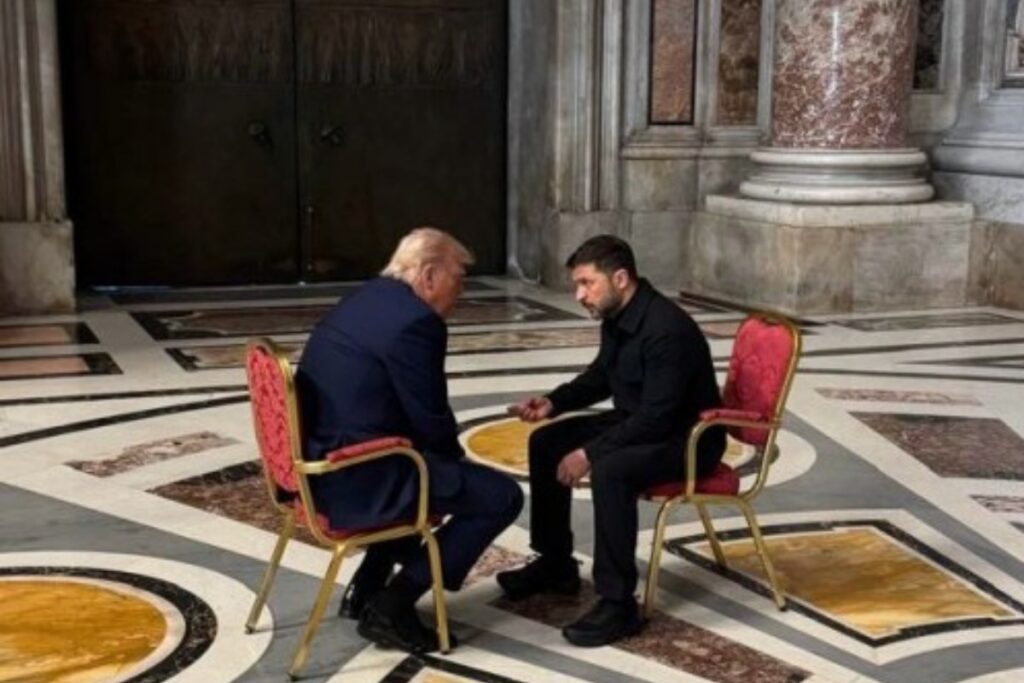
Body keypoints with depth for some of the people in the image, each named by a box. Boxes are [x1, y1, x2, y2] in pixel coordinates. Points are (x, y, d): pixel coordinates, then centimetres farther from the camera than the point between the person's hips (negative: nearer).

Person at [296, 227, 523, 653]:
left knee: (444, 468, 31)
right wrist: (456, 456, 9)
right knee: (502, 496, -4)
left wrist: (449, 455, 16)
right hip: (357, 478, -10)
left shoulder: (365, 299, 13)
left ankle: (367, 587, 28)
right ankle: (392, 606, 0)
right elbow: (431, 422, -13)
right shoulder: (415, 320, -17)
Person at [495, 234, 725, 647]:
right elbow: (600, 377, 16)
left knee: (610, 470, -35)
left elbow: (657, 419, -31)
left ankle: (618, 604, -24)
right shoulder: (616, 317, -1)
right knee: (547, 442, 5)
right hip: (638, 422, 10)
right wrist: (554, 402, 0)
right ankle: (555, 564, 17)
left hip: (686, 439, -10)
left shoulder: (667, 330, -29)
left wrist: (590, 453, -29)